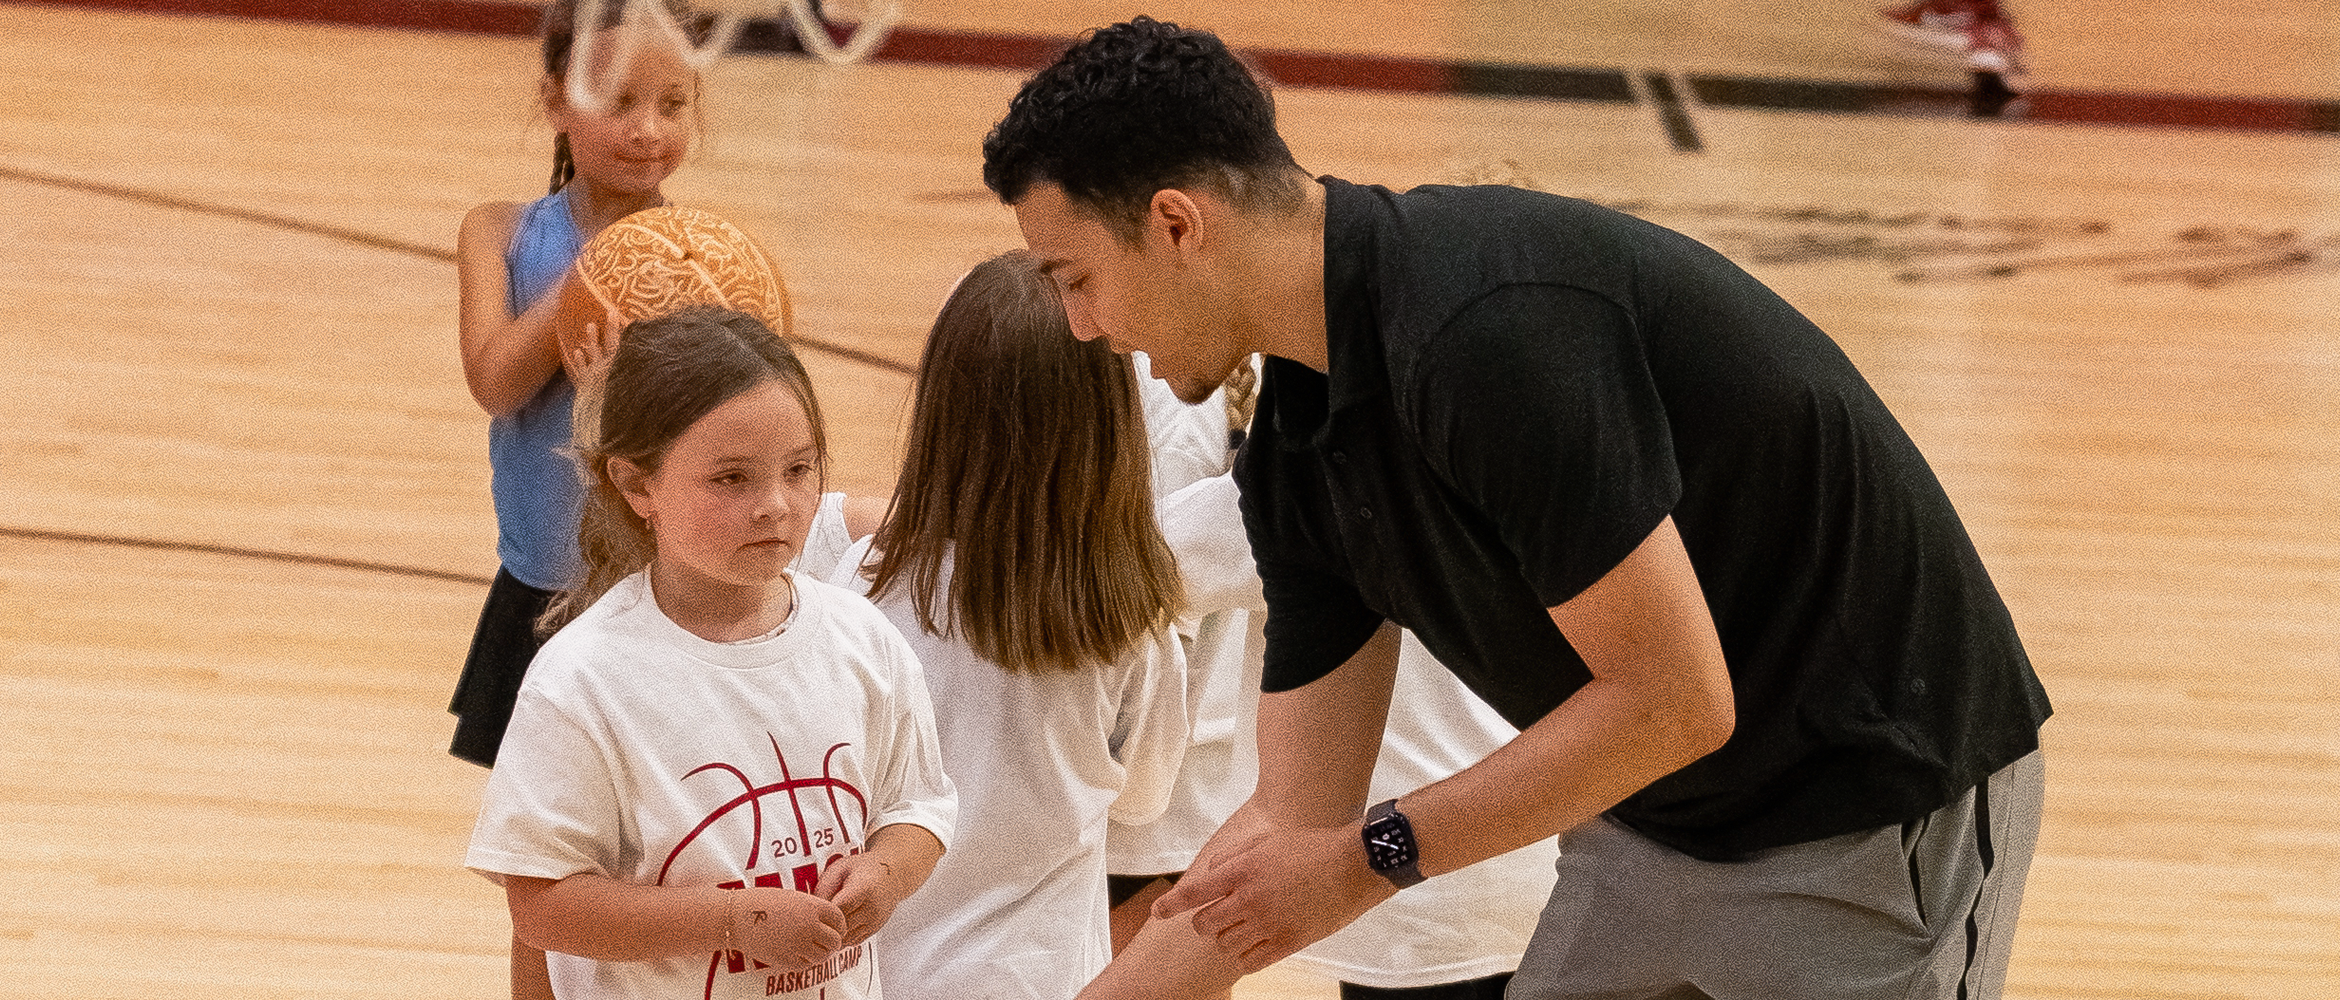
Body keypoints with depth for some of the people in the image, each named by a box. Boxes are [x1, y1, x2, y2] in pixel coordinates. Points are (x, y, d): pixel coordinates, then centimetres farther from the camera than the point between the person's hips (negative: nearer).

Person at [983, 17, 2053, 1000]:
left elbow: (1675, 701, -28)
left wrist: (1371, 859, -20)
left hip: (1878, 823, -9)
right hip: (1655, 824, 9)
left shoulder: (1491, 326, -29)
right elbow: (1298, 814, 6)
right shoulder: (1293, 457, 0)